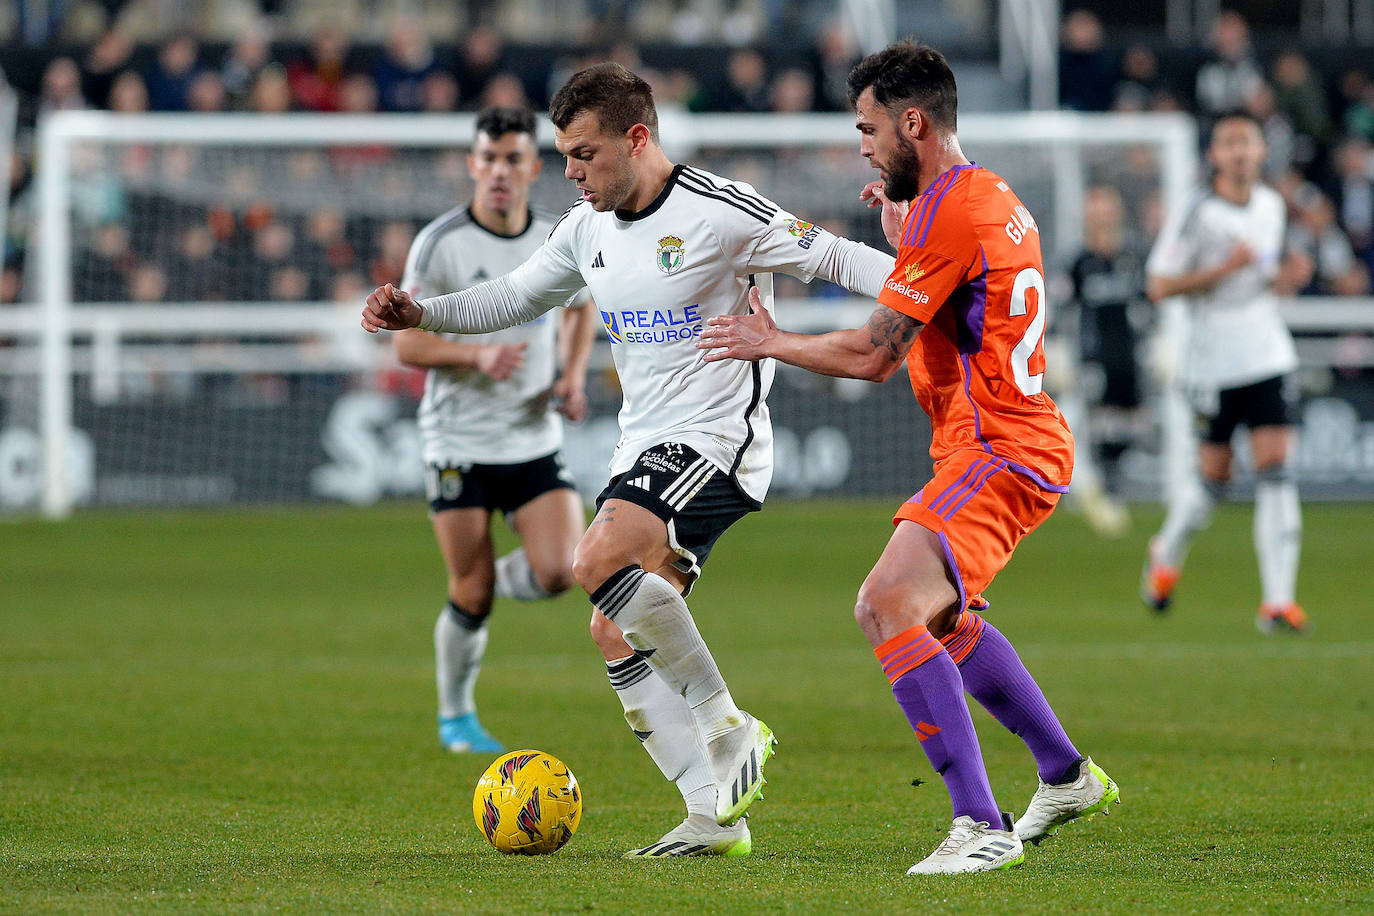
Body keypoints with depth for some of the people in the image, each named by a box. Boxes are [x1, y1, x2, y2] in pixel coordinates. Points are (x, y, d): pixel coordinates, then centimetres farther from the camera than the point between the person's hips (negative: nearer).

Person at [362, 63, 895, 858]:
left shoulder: (720, 211, -12)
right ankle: (714, 815, 4)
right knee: (617, 635, 0)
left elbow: (829, 257, -8)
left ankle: (729, 730, -17)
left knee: (601, 562, -30)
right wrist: (419, 314, 10)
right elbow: (515, 298, 23)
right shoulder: (587, 230, 10)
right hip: (644, 450, 8)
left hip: (717, 437, -8)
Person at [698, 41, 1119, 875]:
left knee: (890, 605, -23)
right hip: (1021, 441, 11)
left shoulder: (948, 213, -18)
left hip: (997, 453, -11)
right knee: (939, 617, 28)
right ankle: (1067, 777, 37)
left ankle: (983, 829, -26)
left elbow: (872, 354, -17)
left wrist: (770, 344, -2)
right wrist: (903, 240, 21)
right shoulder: (992, 198, 14)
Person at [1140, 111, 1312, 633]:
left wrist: (1284, 277, 2)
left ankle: (1278, 600, -10)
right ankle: (1167, 555, 35)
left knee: (1277, 471, -8)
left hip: (1269, 355, 4)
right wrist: (1226, 268, -20)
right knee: (1214, 478, 3)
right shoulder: (1197, 215, -10)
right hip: (1213, 365, -4)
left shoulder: (1272, 206, 9)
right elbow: (1158, 287, -12)